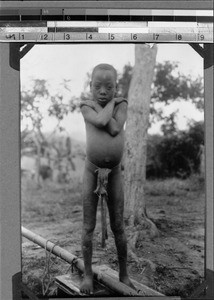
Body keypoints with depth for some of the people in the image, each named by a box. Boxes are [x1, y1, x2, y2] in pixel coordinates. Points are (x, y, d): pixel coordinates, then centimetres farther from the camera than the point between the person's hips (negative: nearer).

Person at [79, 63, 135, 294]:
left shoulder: (122, 104, -7)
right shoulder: (85, 106, -9)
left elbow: (115, 129, -23)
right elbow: (101, 121, -28)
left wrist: (99, 104, -17)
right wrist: (109, 103, -14)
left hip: (114, 172, 1)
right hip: (91, 171, -1)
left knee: (118, 228, 7)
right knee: (88, 227, 3)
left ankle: (123, 273, 23)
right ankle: (88, 273, 19)